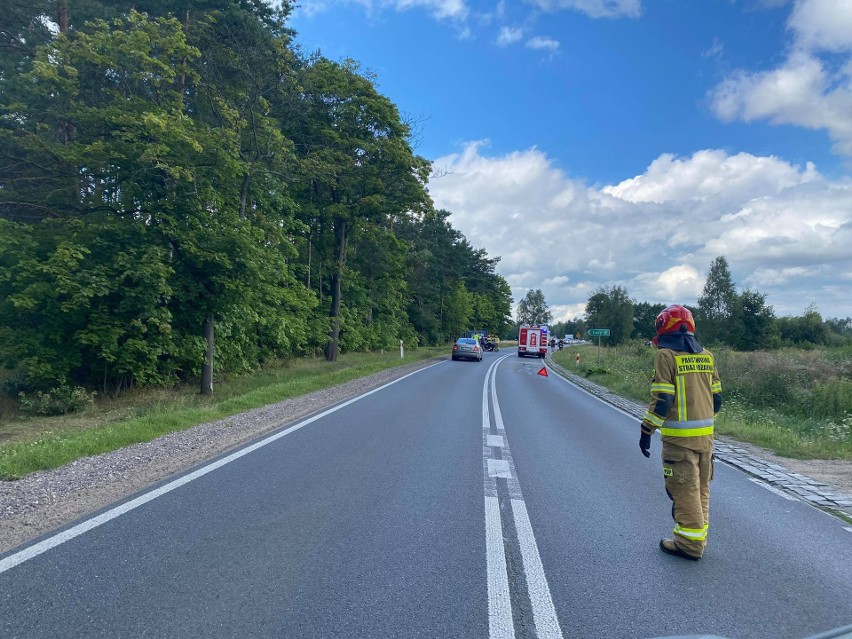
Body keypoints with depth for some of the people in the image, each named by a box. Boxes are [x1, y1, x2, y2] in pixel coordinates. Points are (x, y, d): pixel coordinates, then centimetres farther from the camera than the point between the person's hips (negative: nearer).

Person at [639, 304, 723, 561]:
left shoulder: (666, 355, -12)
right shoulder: (706, 356, 9)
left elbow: (662, 400, -16)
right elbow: (716, 398, 12)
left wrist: (647, 431, -8)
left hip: (679, 436, -7)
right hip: (706, 434, 7)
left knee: (684, 490, 2)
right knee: (701, 487, 17)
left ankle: (690, 544, 10)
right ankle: (698, 537, 28)